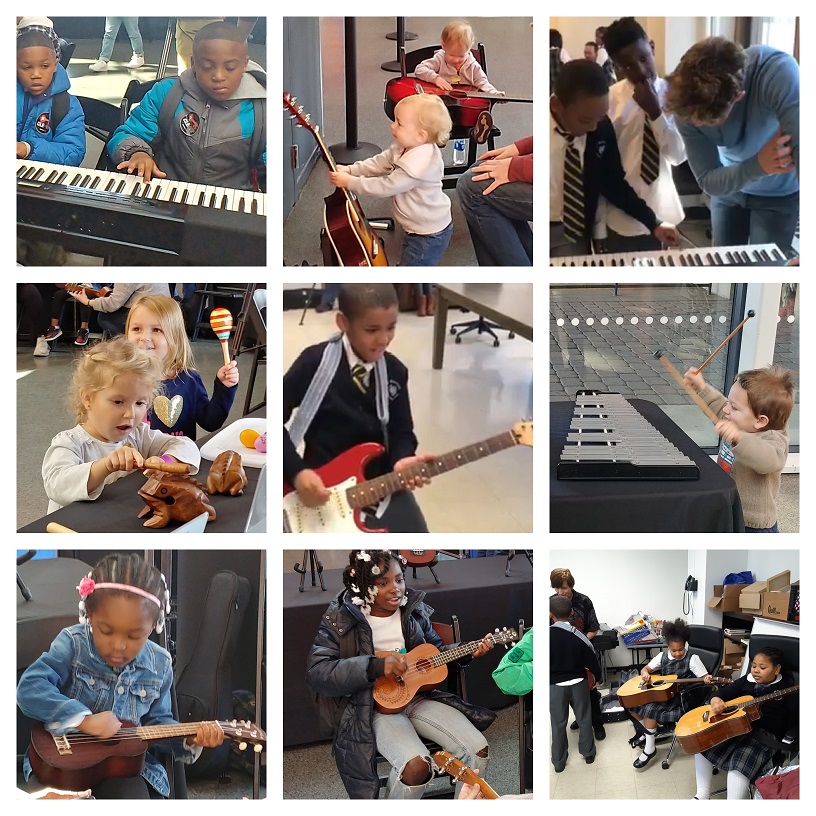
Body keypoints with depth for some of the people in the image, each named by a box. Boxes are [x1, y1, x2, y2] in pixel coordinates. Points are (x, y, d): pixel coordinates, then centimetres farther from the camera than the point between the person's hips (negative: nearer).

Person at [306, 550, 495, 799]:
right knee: (416, 765, -32)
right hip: (376, 705, -5)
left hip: (419, 694, 5)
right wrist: (375, 666, -27)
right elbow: (316, 673, -18)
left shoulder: (414, 609, 6)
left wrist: (467, 653, 0)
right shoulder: (340, 619, -9)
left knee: (478, 750, -13)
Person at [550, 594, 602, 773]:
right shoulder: (578, 636, -15)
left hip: (554, 684, -1)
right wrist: (597, 677, 12)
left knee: (558, 723, 11)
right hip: (578, 682, 1)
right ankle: (588, 753, 32)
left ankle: (559, 762, 19)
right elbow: (591, 660, -6)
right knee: (584, 719, 19)